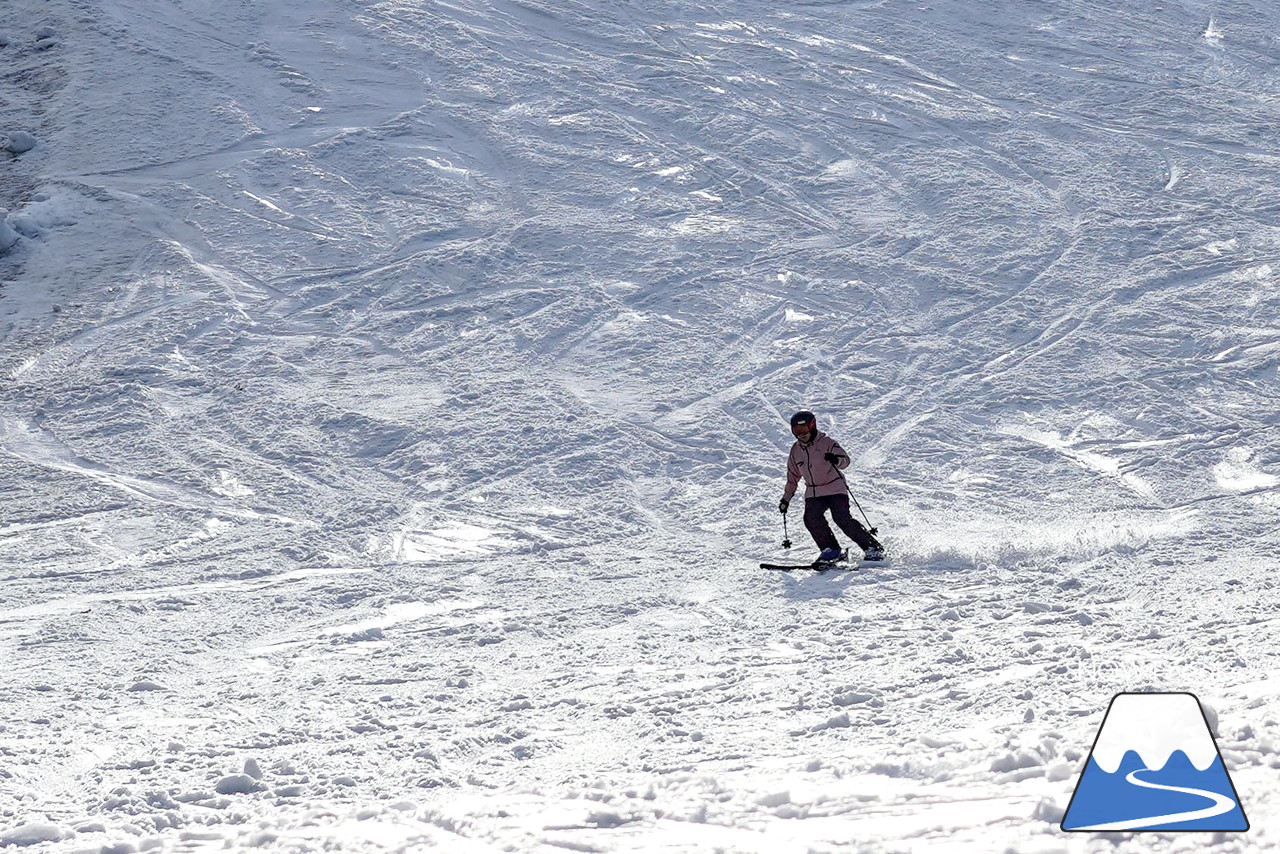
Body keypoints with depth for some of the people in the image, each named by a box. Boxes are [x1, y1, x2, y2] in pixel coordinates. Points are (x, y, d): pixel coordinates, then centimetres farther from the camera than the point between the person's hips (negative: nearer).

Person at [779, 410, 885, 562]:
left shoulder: (826, 442, -7)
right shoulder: (795, 451, 10)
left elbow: (845, 460, -18)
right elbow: (793, 477, 23)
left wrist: (836, 459, -41)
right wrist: (786, 498, 22)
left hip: (835, 489, -5)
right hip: (813, 494, 5)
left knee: (843, 518, -20)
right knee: (811, 518, -21)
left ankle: (873, 549, -14)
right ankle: (831, 549, -10)